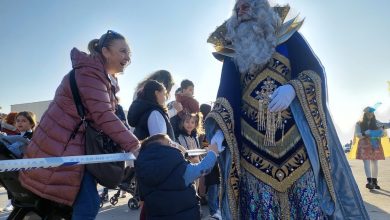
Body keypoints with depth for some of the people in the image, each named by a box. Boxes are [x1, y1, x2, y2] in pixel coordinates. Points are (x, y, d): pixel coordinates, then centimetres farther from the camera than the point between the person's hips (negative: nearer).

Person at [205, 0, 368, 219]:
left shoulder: (289, 37, 8)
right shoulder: (232, 53, 12)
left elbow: (315, 72, 0)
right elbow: (226, 95, 2)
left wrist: (293, 88, -21)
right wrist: (219, 130, -14)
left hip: (295, 137, -1)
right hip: (253, 146, 2)